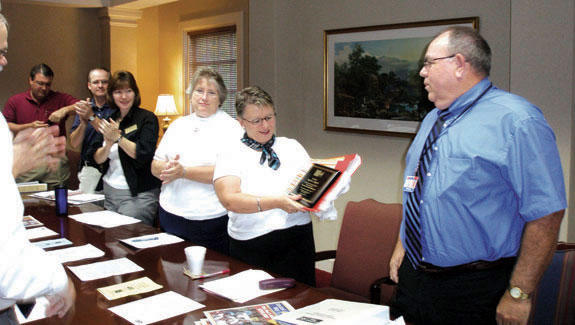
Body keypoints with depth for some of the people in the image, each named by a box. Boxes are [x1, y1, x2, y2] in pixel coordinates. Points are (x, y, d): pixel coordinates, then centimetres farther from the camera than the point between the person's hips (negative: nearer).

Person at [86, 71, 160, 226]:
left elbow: (144, 155, -17)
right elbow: (95, 159, 4)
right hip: (109, 191, 6)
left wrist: (118, 137, -17)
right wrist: (109, 144, -15)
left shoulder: (147, 119, -4)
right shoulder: (108, 120, 11)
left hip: (139, 195, -5)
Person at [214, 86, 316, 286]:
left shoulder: (292, 147, 11)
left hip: (297, 240, 3)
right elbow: (229, 200, -16)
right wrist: (276, 202, -26)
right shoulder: (230, 155, -1)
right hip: (250, 247, -2)